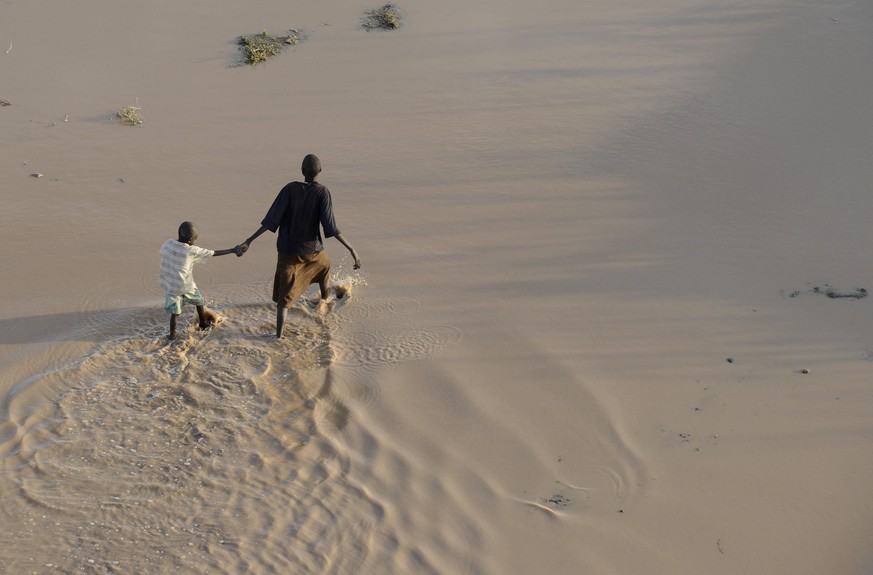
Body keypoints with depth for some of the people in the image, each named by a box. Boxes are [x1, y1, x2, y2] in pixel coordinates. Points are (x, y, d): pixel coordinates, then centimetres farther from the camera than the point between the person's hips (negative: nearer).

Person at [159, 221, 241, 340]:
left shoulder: (167, 244, -8)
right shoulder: (192, 251, -18)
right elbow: (215, 253, -11)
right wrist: (233, 250, -2)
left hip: (169, 285, 3)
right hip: (185, 286, -3)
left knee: (175, 311, 11)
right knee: (200, 302, 22)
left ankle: (172, 335, 5)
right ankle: (204, 324, 39)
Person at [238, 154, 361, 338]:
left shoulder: (289, 189, -10)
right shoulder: (322, 192, -14)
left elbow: (271, 220, -14)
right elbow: (330, 227, -20)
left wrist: (249, 240, -10)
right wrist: (352, 250, -19)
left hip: (288, 251, 0)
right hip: (311, 250, 0)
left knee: (285, 296, 2)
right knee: (323, 264, 36)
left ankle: (279, 336, -12)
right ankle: (324, 294, 60)